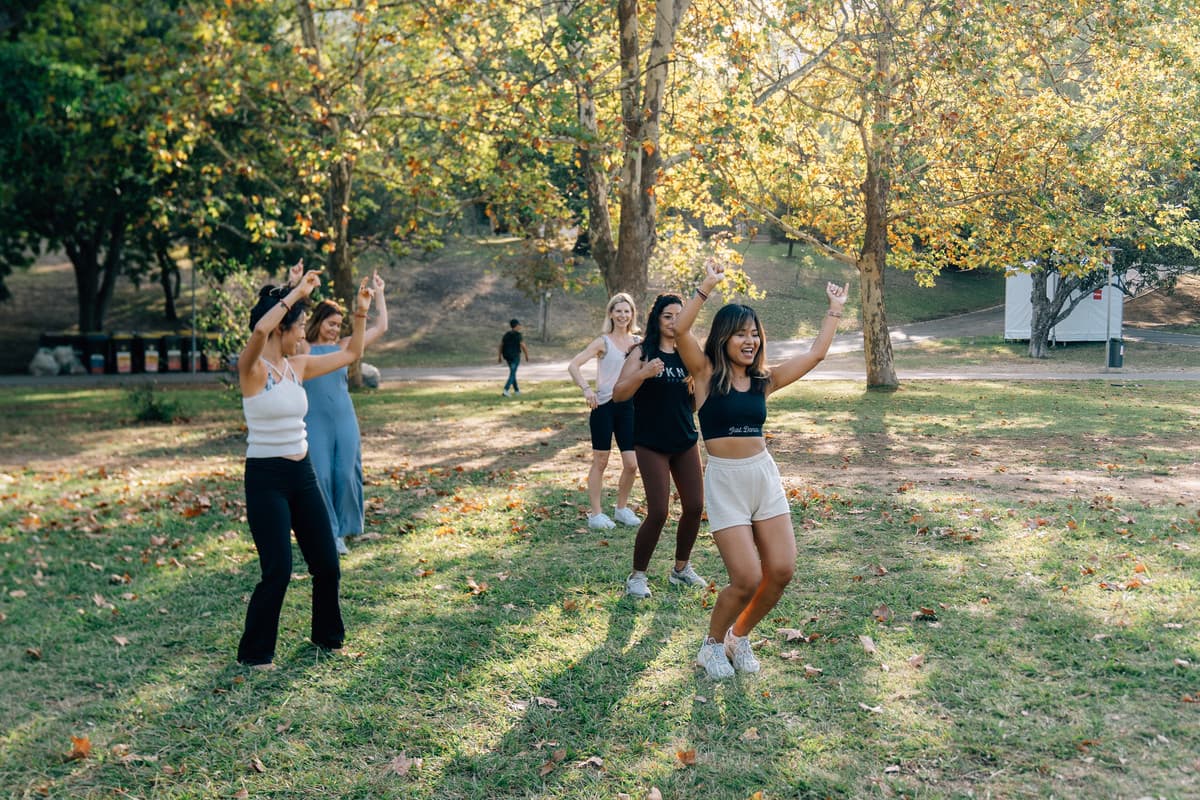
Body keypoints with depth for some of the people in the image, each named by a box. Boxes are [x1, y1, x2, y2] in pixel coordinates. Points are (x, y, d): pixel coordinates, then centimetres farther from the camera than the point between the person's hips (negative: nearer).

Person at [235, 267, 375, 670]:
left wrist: (360, 312, 8)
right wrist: (297, 292, -28)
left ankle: (328, 637, 33)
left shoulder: (298, 366, 7)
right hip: (265, 478, -7)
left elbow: (351, 353, 18)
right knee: (278, 573, -6)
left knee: (327, 565, 10)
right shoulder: (252, 368, -12)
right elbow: (260, 329, -35)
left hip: (303, 475, 7)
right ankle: (254, 653, 16)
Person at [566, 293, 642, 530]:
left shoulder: (638, 342, 10)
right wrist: (586, 389, -23)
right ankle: (595, 514, 12)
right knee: (600, 462, 3)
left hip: (627, 406, 4)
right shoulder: (603, 342, -3)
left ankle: (622, 508, 22)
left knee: (632, 464, 2)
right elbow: (573, 365, -11)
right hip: (604, 405, -4)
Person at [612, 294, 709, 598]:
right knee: (658, 512, -9)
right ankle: (637, 575, 8)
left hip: (685, 441, 5)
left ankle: (681, 568, 26)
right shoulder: (642, 352, -5)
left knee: (695, 506, 5)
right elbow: (618, 394, -12)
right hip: (652, 443, -5)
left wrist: (697, 386, -7)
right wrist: (644, 374, -27)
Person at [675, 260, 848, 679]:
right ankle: (713, 644, 19)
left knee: (781, 572, 0)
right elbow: (680, 330, -20)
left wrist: (834, 310, 15)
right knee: (747, 579, -9)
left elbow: (815, 354, 12)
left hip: (765, 475, 5)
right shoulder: (706, 373, -3)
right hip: (725, 480, -5)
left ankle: (739, 638, 26)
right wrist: (707, 285, -21)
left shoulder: (764, 379, 9)